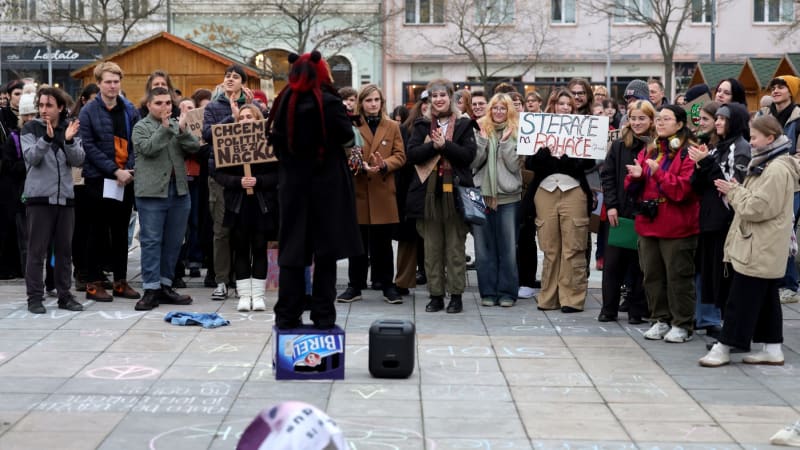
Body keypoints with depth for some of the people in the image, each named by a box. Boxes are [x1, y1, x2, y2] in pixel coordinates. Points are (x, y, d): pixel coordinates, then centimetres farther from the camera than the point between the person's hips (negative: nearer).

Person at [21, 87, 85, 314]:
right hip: (39, 196, -3)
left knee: (64, 249, 8)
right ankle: (35, 297, 3)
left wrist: (69, 140, -20)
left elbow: (78, 160, -2)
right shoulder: (31, 128, 1)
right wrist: (47, 138, -28)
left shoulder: (70, 128, 8)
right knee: (37, 250, -1)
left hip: (65, 196, 3)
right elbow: (31, 157, -13)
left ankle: (65, 295, 16)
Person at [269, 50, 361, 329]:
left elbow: (277, 144, 8)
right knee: (325, 251, 4)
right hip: (326, 185, -4)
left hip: (292, 184, 4)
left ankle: (287, 315, 8)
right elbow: (348, 139, -5)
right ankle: (323, 315, 7)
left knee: (292, 249, 8)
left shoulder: (283, 103, 2)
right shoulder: (329, 102, -12)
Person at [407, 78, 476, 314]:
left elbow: (469, 155, -5)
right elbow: (411, 154, -1)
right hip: (429, 191, 2)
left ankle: (456, 295, 6)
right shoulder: (422, 125, 12)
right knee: (432, 248, 4)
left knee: (455, 246, 1)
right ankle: (436, 295, 11)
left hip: (455, 192, -2)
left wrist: (445, 145, -15)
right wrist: (433, 145, -14)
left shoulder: (464, 125, 7)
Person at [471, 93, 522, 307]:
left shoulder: (516, 133, 3)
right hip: (482, 194, 2)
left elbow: (515, 165, -5)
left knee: (508, 247, 2)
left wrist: (505, 142, -11)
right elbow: (473, 163, 0)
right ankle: (488, 291, 11)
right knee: (484, 246, 4)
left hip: (508, 196, -2)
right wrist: (483, 139, -8)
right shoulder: (481, 130, 7)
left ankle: (507, 292, 9)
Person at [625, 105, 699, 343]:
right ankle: (661, 319, 21)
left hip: (676, 227, -7)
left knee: (678, 276, -1)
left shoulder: (687, 153, -7)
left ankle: (682, 324, 9)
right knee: (652, 275, 11)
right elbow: (633, 190, 13)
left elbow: (682, 189, -16)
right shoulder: (648, 151, 14)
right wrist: (636, 177, -8)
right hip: (648, 224, 7)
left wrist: (658, 172, -21)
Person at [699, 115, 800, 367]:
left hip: (759, 250, -10)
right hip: (761, 248, 10)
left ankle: (724, 347, 1)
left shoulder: (777, 170, -18)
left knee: (741, 298, -4)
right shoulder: (768, 165, 16)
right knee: (765, 298, 13)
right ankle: (772, 348, 19)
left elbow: (758, 208, -23)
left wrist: (733, 191, -11)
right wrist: (736, 190, 3)